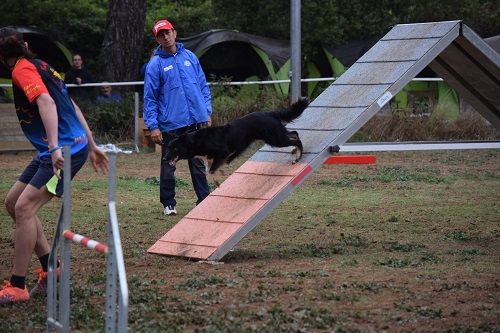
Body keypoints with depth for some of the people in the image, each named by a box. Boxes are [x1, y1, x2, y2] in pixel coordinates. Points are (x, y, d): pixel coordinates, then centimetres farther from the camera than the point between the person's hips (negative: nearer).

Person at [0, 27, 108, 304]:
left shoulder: (23, 70, -11)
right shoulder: (39, 66, 18)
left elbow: (46, 103, -28)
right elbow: (72, 107, 21)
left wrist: (55, 147, -39)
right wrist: (91, 146, 25)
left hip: (65, 150, -10)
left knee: (24, 208, -15)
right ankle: (50, 268, 14)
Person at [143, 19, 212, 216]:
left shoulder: (190, 57, 9)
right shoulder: (155, 64, -2)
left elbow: (203, 86, 14)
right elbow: (150, 98, -3)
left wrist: (207, 113, 7)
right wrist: (153, 126, -10)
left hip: (196, 120, 3)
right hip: (171, 124, -3)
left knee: (198, 164, 8)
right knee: (168, 165, 5)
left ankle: (204, 201, 13)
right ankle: (168, 203, 16)